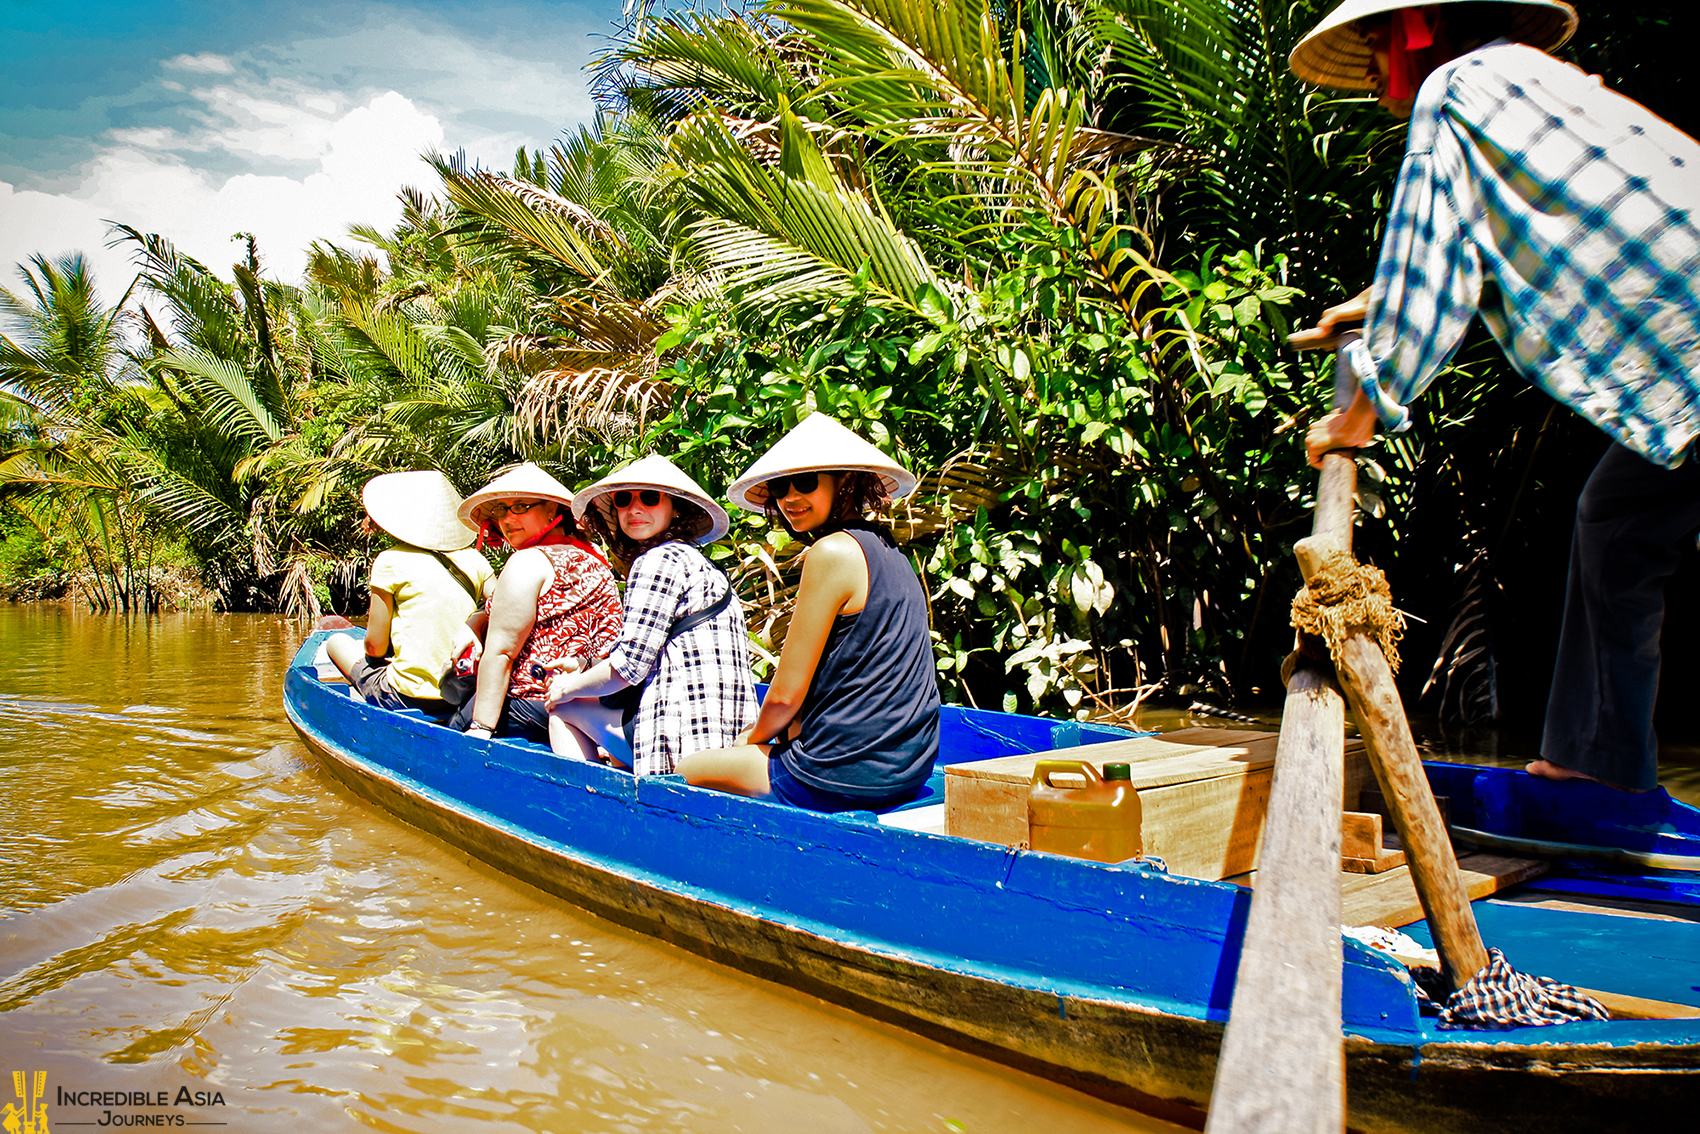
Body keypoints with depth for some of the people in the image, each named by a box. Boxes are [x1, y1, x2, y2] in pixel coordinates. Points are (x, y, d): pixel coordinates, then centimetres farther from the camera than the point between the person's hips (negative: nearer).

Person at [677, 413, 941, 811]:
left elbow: (786, 695, -13)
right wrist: (770, 731, 13)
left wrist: (753, 739, 6)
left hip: (845, 778, -9)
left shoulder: (833, 551, -17)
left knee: (680, 770, 11)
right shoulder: (885, 546, 10)